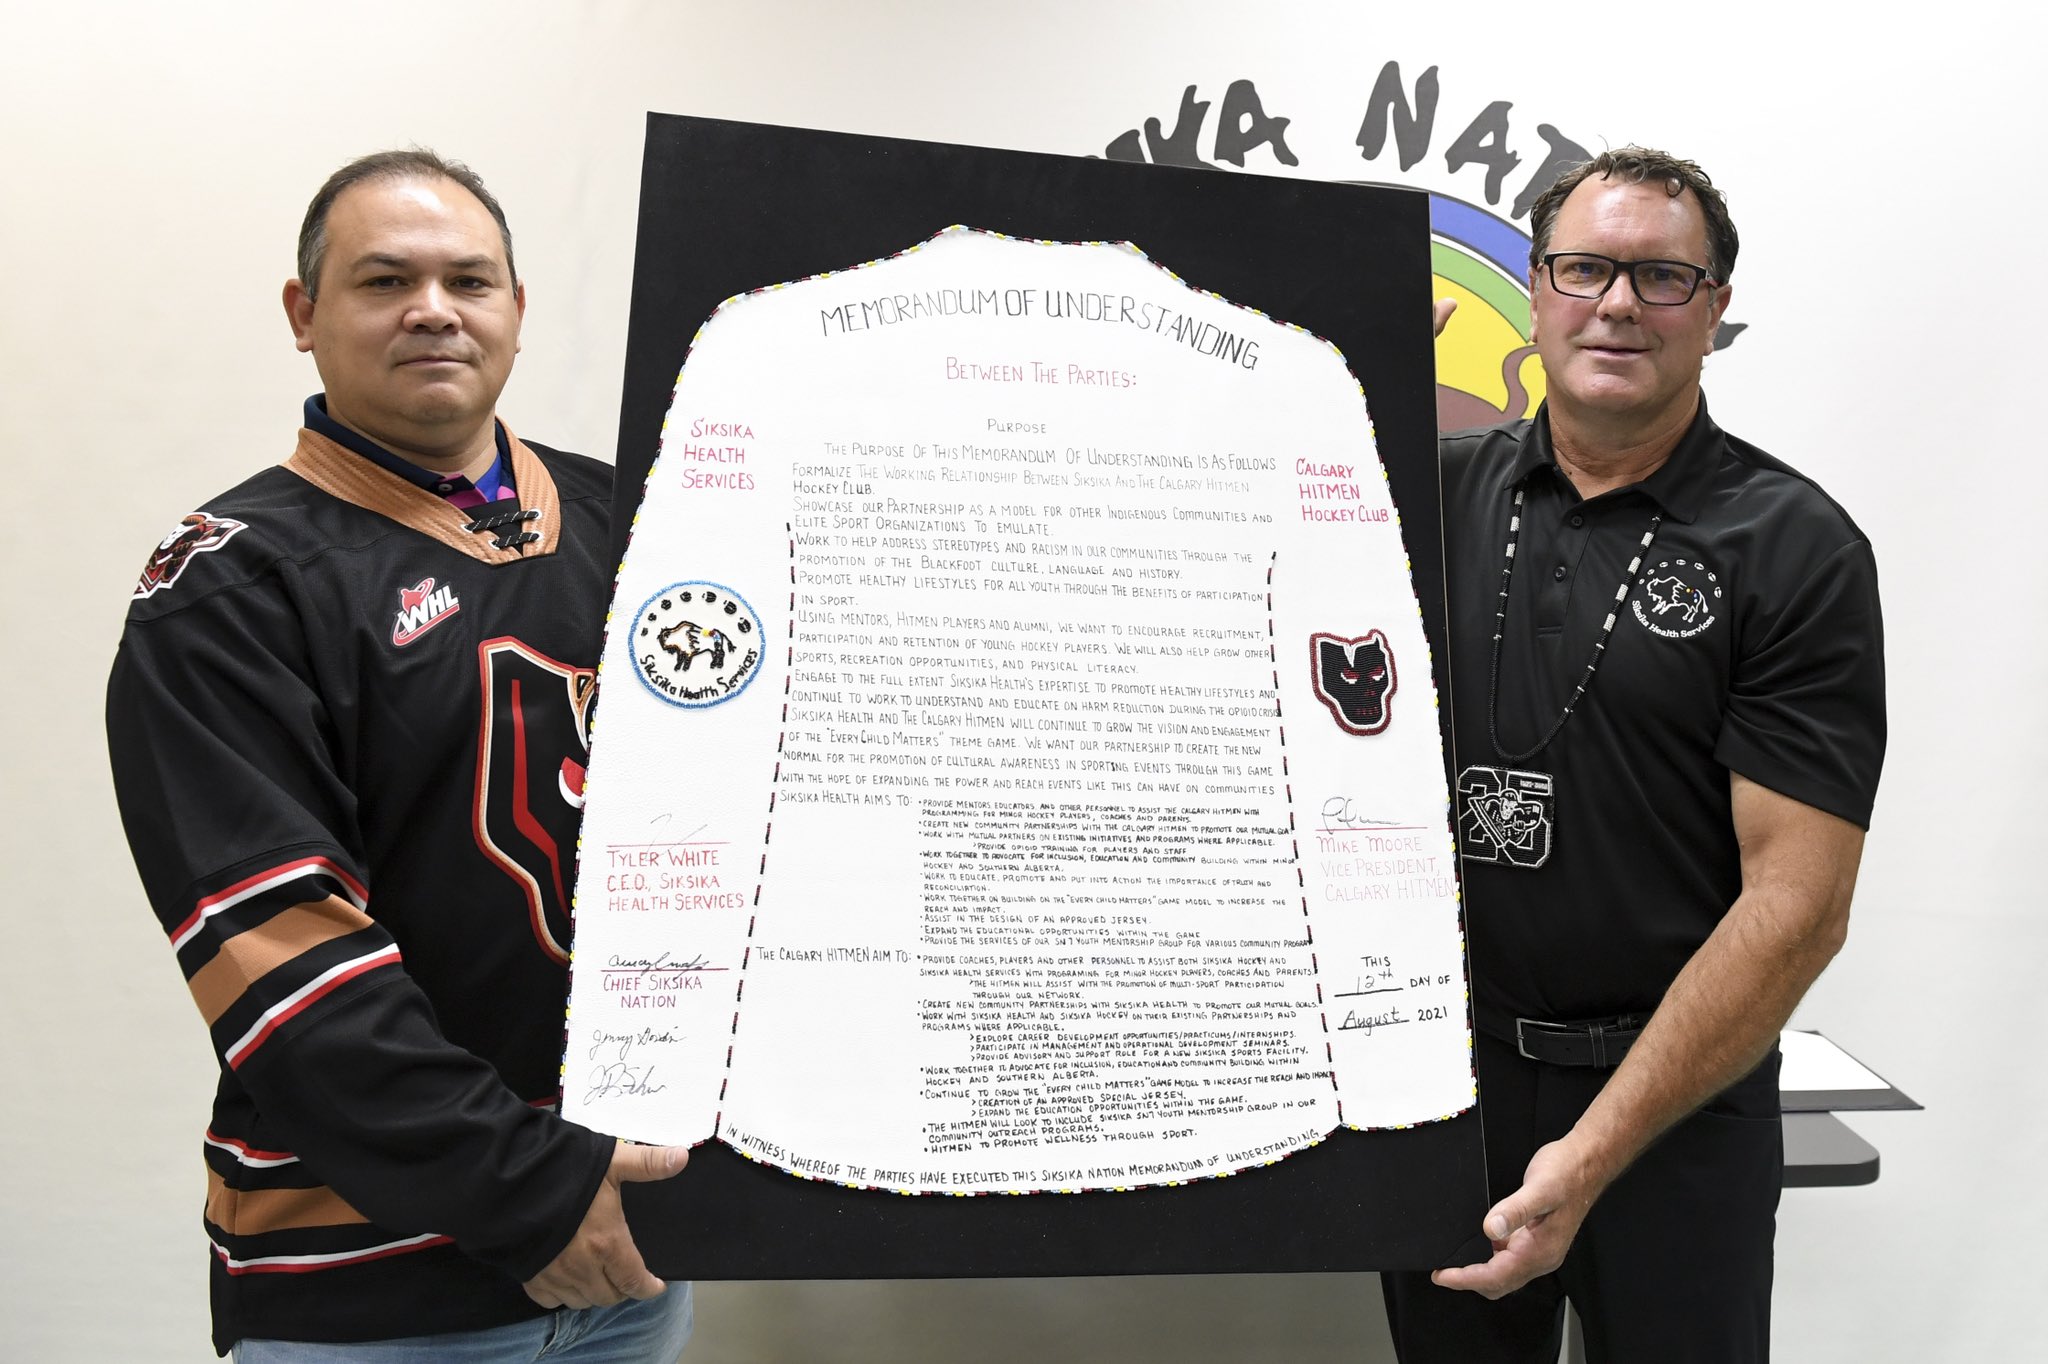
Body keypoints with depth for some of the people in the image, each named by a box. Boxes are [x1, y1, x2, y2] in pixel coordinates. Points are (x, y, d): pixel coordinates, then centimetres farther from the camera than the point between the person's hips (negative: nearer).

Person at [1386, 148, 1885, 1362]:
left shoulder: (1798, 548, -9)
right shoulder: (1439, 493, 1)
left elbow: (1797, 904, -14)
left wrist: (1593, 1151, -19)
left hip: (1679, 1095, -2)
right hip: (1439, 1067, 3)